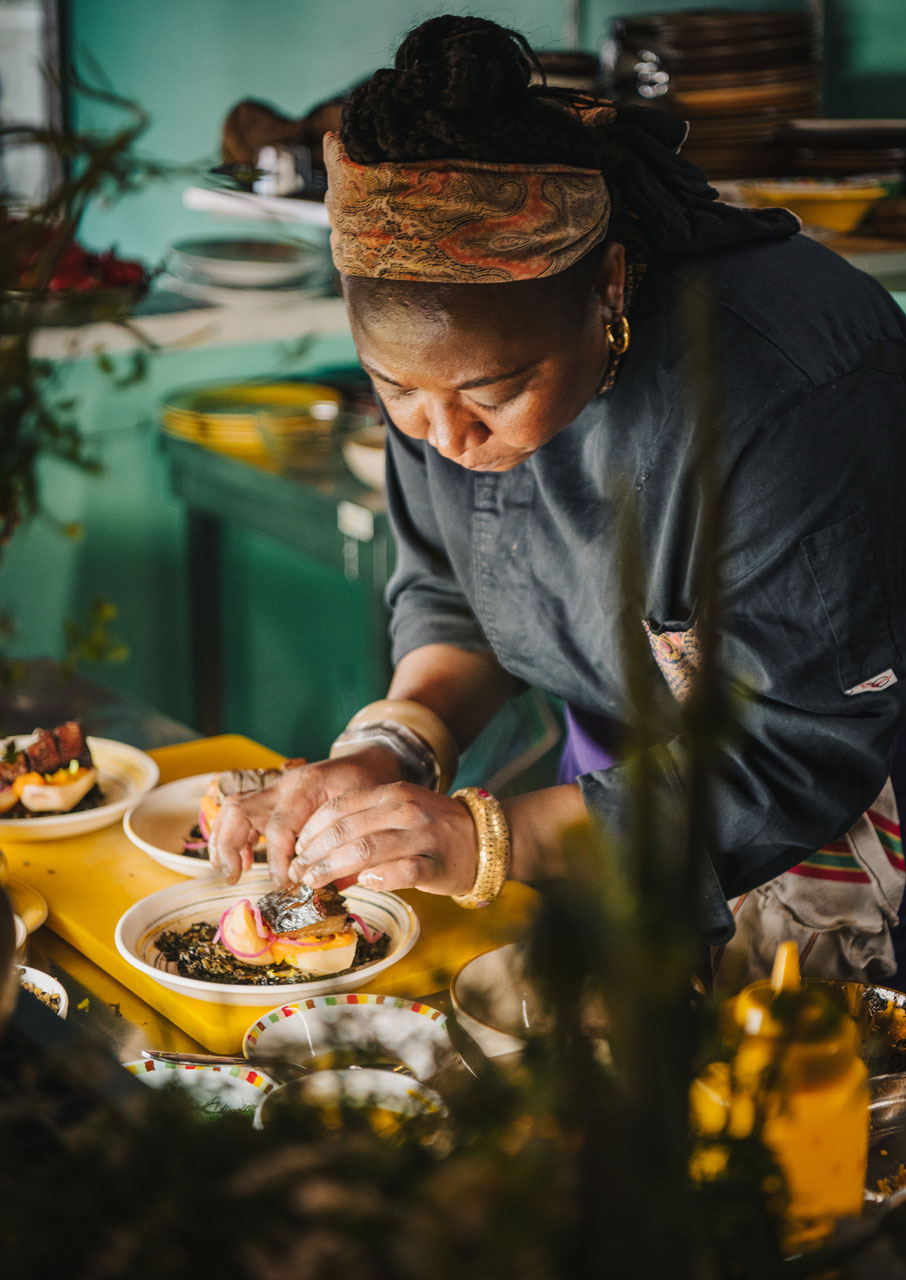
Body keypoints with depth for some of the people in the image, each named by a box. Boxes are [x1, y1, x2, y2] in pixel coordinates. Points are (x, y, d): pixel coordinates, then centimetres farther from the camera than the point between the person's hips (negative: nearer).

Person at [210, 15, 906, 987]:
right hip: (625, 793, 4)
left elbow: (805, 758, -25)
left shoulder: (789, 386, -30)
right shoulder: (445, 346, -11)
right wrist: (390, 750, -15)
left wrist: (492, 840, -29)